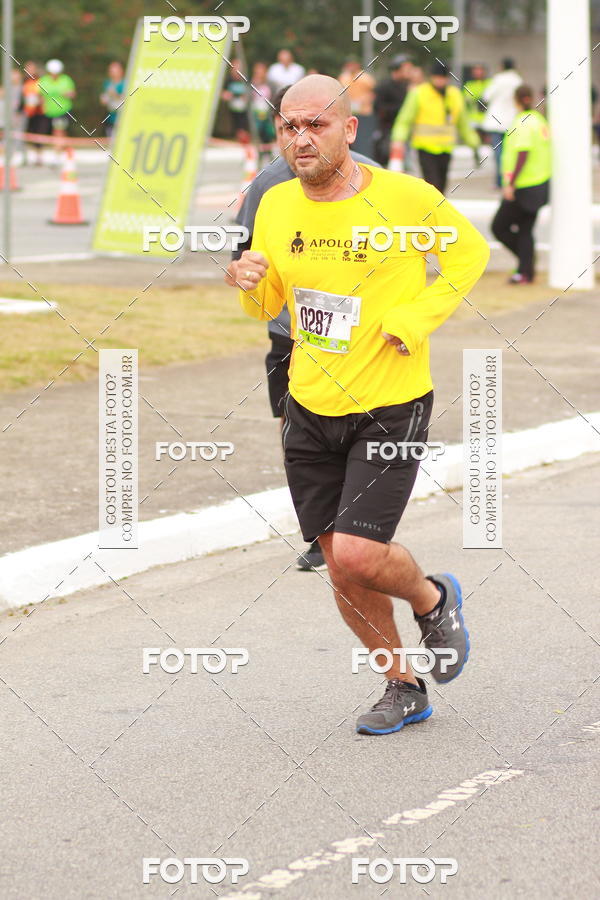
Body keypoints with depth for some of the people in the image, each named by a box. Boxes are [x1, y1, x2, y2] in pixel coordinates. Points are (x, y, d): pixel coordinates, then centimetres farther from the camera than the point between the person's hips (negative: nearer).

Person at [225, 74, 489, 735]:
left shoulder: (405, 197, -13)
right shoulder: (276, 206, 1)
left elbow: (469, 252, 3)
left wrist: (416, 320, -10)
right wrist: (249, 284, -11)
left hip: (390, 407, -5)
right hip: (309, 408, 5)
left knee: (356, 556, -15)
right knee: (341, 569, 8)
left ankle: (433, 600, 18)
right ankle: (403, 688, 28)